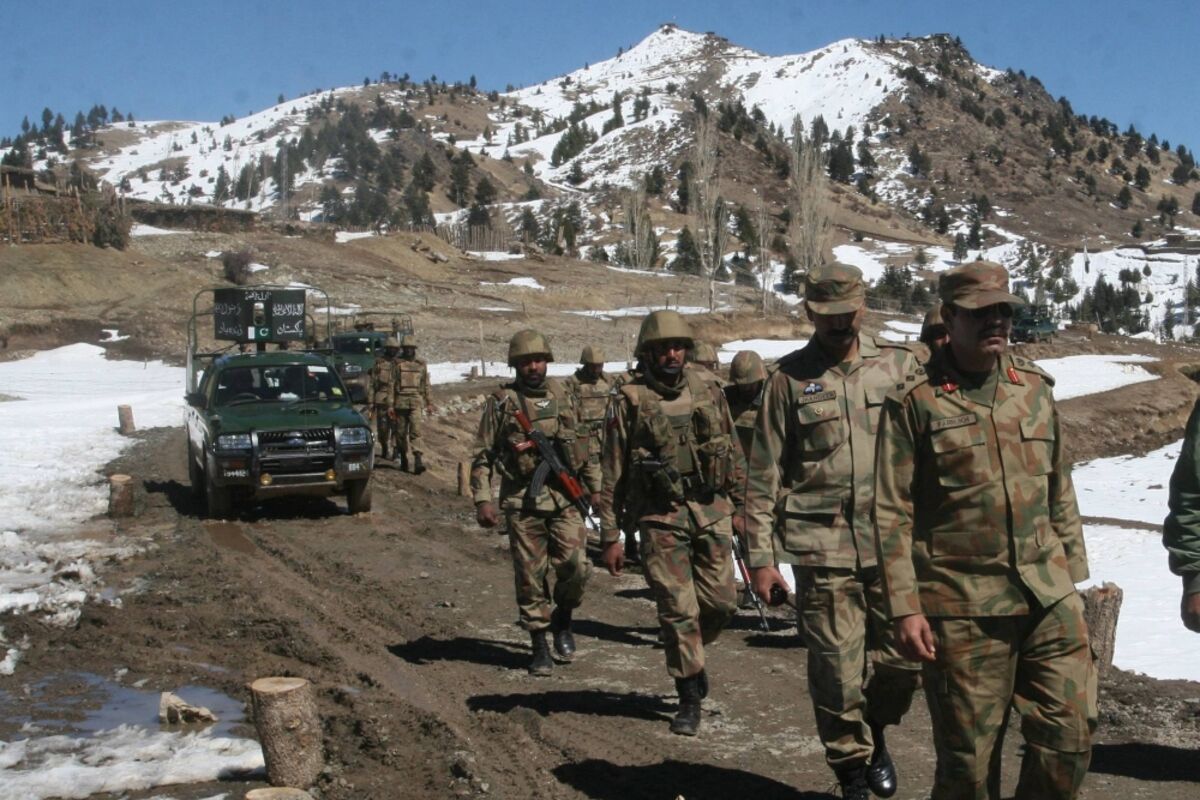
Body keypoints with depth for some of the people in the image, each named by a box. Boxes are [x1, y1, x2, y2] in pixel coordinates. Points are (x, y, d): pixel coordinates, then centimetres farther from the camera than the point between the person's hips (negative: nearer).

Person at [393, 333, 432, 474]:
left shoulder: (421, 364, 10)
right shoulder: (396, 364, 2)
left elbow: (426, 385, 16)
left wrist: (429, 403, 14)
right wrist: (391, 404, -4)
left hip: (416, 402, 0)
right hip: (401, 401, 0)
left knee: (416, 430, -13)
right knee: (401, 432, 8)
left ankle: (418, 461, -21)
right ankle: (403, 459, 22)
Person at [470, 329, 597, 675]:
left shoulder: (563, 397, 11)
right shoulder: (501, 402, 0)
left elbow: (582, 446, 20)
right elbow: (481, 456, 0)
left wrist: (596, 487, 20)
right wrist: (482, 500, -9)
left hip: (565, 498, 2)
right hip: (522, 503, -2)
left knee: (576, 566, -9)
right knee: (531, 577, 1)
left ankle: (562, 620, 19)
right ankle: (539, 645, 15)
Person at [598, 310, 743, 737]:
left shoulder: (709, 393, 7)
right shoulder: (629, 401, -4)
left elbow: (733, 453, 16)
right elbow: (613, 474, -2)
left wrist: (737, 506, 15)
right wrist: (610, 535, -3)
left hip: (712, 511, 3)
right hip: (661, 517, -3)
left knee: (721, 602, 4)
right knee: (679, 609, -2)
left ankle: (690, 653, 35)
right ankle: (690, 698, 11)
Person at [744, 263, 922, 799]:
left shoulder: (898, 364, 7)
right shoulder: (790, 378, 2)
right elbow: (764, 475, 2)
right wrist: (761, 556, -2)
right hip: (822, 550, -1)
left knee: (905, 658, 4)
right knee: (836, 670, 3)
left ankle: (876, 731, 35)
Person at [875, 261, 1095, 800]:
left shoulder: (1035, 387, 9)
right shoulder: (914, 401, -6)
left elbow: (1060, 490, 16)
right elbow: (893, 514, -7)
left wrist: (1073, 573, 14)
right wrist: (905, 608, -11)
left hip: (1048, 596, 4)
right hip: (963, 605, -4)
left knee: (1071, 733, 4)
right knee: (969, 754, 5)